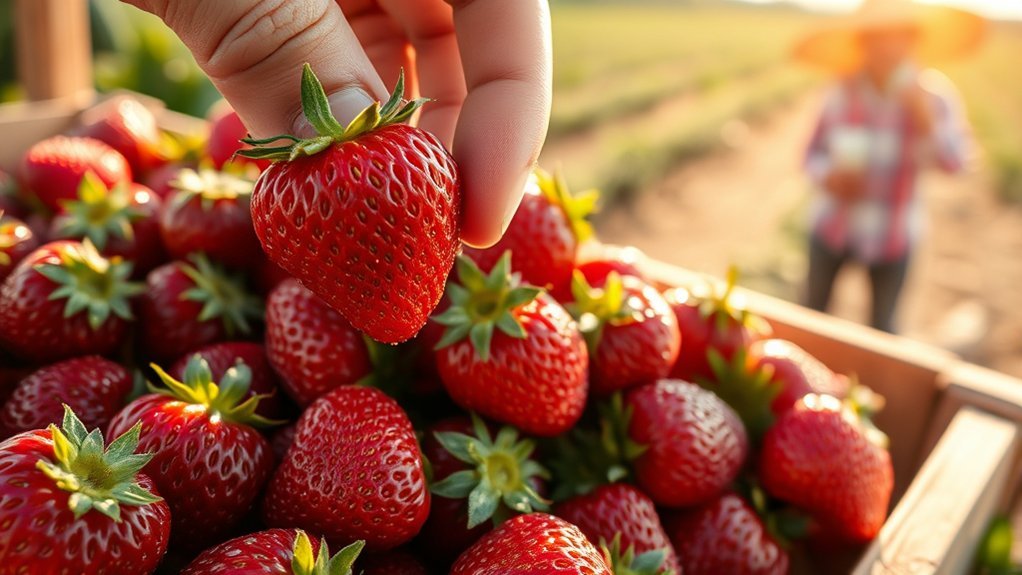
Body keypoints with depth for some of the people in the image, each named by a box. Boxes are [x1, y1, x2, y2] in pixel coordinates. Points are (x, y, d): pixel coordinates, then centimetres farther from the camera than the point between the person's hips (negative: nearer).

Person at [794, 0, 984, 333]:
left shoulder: (934, 93, -11)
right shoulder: (841, 94, -10)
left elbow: (953, 162, -20)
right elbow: (815, 153, -1)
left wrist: (922, 113, -33)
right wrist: (828, 177, -22)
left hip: (891, 237, 0)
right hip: (834, 228, 1)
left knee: (881, 326, 13)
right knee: (813, 311, 14)